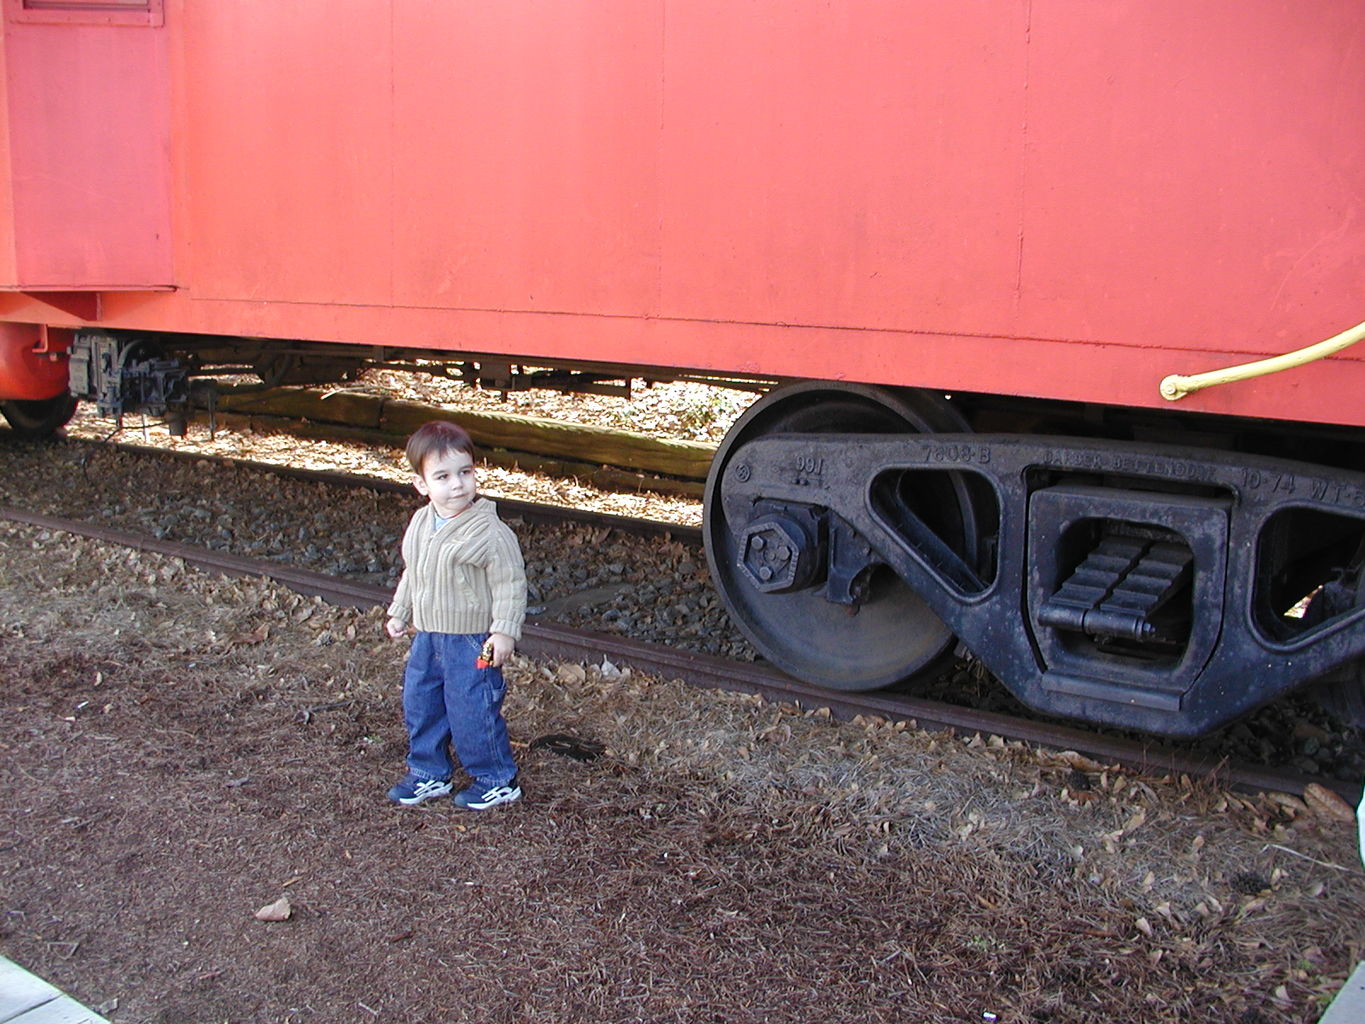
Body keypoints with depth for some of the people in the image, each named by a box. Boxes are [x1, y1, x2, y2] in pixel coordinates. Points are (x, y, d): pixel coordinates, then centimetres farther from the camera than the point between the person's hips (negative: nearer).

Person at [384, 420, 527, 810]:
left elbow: (510, 584, -16)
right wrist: (399, 613, 24)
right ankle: (429, 774, 35)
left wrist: (504, 630, -20)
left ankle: (497, 781, 19)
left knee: (472, 712, -1)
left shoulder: (489, 531, -19)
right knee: (419, 704, 16)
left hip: (473, 640, -7)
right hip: (427, 635, 8)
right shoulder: (420, 523, 4)